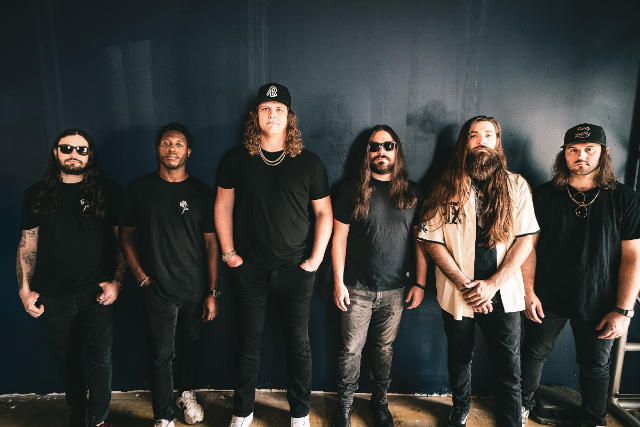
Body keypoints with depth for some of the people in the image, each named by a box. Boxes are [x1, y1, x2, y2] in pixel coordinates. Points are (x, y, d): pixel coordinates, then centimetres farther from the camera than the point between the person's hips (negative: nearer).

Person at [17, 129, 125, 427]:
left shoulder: (109, 191, -1)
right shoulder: (37, 194, 7)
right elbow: (27, 244, 9)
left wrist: (117, 281, -8)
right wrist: (25, 289, 3)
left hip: (97, 293, -2)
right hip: (53, 295, 3)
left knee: (100, 359, 4)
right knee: (67, 358, 16)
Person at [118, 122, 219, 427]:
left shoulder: (201, 193, -1)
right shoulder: (140, 189, 0)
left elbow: (212, 244, -1)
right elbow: (125, 237, 7)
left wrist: (213, 293, -3)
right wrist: (142, 276, -3)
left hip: (195, 290, 1)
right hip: (157, 290, -1)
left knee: (190, 345, 17)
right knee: (161, 354, 5)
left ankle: (187, 394, 42)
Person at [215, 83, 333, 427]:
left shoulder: (308, 163, 0)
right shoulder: (236, 159, 2)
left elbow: (323, 212, 3)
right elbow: (223, 206, 6)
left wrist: (316, 258, -3)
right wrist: (228, 252, 0)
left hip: (296, 270, 0)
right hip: (249, 270, 1)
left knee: (298, 345, 10)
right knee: (248, 344, 13)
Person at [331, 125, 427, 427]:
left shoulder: (412, 192, 4)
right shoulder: (352, 189, -2)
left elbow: (421, 240, 6)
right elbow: (339, 237, -2)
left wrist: (419, 283, 1)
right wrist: (338, 282, -5)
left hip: (395, 289, 2)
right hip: (357, 289, -1)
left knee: (385, 348, 14)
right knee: (351, 349, 8)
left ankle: (380, 402, 34)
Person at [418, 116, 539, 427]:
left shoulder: (516, 186, 0)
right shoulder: (446, 188, -2)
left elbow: (525, 239, -4)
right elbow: (432, 241, -6)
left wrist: (493, 283, -14)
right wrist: (465, 285, -13)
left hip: (503, 296, 0)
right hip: (456, 295, 1)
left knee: (508, 369, 7)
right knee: (459, 359, 19)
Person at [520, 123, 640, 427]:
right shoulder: (544, 195, -3)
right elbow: (529, 246, -3)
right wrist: (528, 292, -7)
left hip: (598, 305, 0)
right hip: (547, 300, 0)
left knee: (596, 366, 17)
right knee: (533, 354, 14)